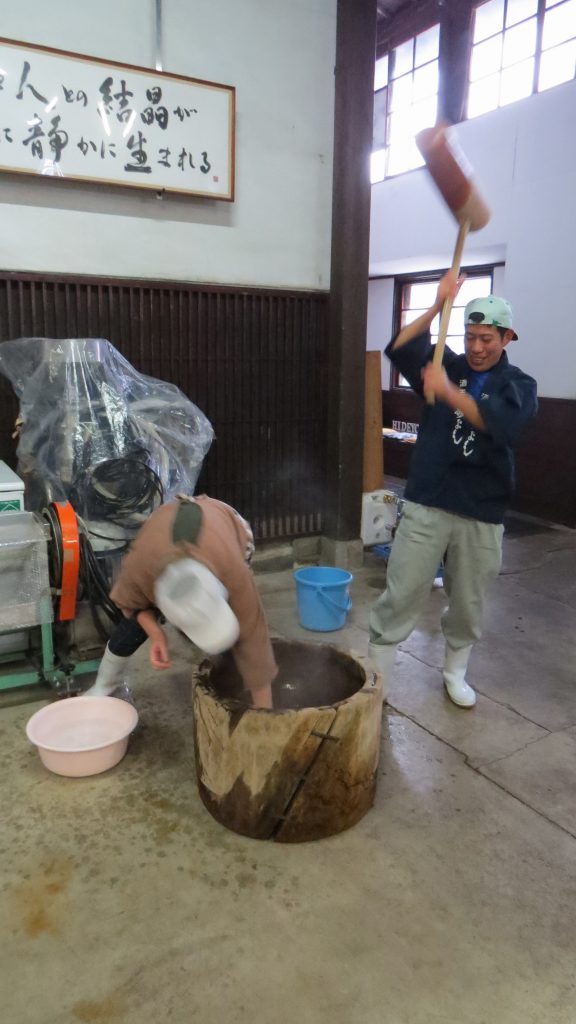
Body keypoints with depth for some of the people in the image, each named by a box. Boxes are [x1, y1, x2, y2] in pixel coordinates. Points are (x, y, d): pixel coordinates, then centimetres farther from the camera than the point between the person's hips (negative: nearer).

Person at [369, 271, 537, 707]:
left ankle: (455, 671, 36)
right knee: (401, 596, 0)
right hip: (426, 505, 0)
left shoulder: (519, 385, 2)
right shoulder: (447, 366, 6)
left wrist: (450, 393, -31)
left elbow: (502, 424, -20)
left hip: (482, 515, 1)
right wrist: (437, 306, -20)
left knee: (468, 603, 14)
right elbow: (399, 349, -10)